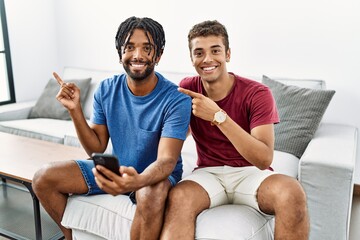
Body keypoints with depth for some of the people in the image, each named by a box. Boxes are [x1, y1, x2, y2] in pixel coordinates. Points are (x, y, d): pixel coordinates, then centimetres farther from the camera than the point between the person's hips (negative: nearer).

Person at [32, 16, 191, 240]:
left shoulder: (176, 99, -22)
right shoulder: (107, 89, -7)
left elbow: (166, 160, -28)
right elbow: (96, 148, -2)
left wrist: (137, 180, -50)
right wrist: (75, 110, -17)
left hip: (157, 172, -5)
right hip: (115, 167, 5)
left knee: (151, 195, -40)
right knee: (44, 178, -5)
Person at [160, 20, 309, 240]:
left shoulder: (257, 93, -10)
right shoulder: (188, 88, -1)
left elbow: (264, 159, -21)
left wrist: (218, 116, -29)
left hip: (250, 173, 0)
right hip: (208, 173, 1)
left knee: (292, 192, -31)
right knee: (178, 197, -33)